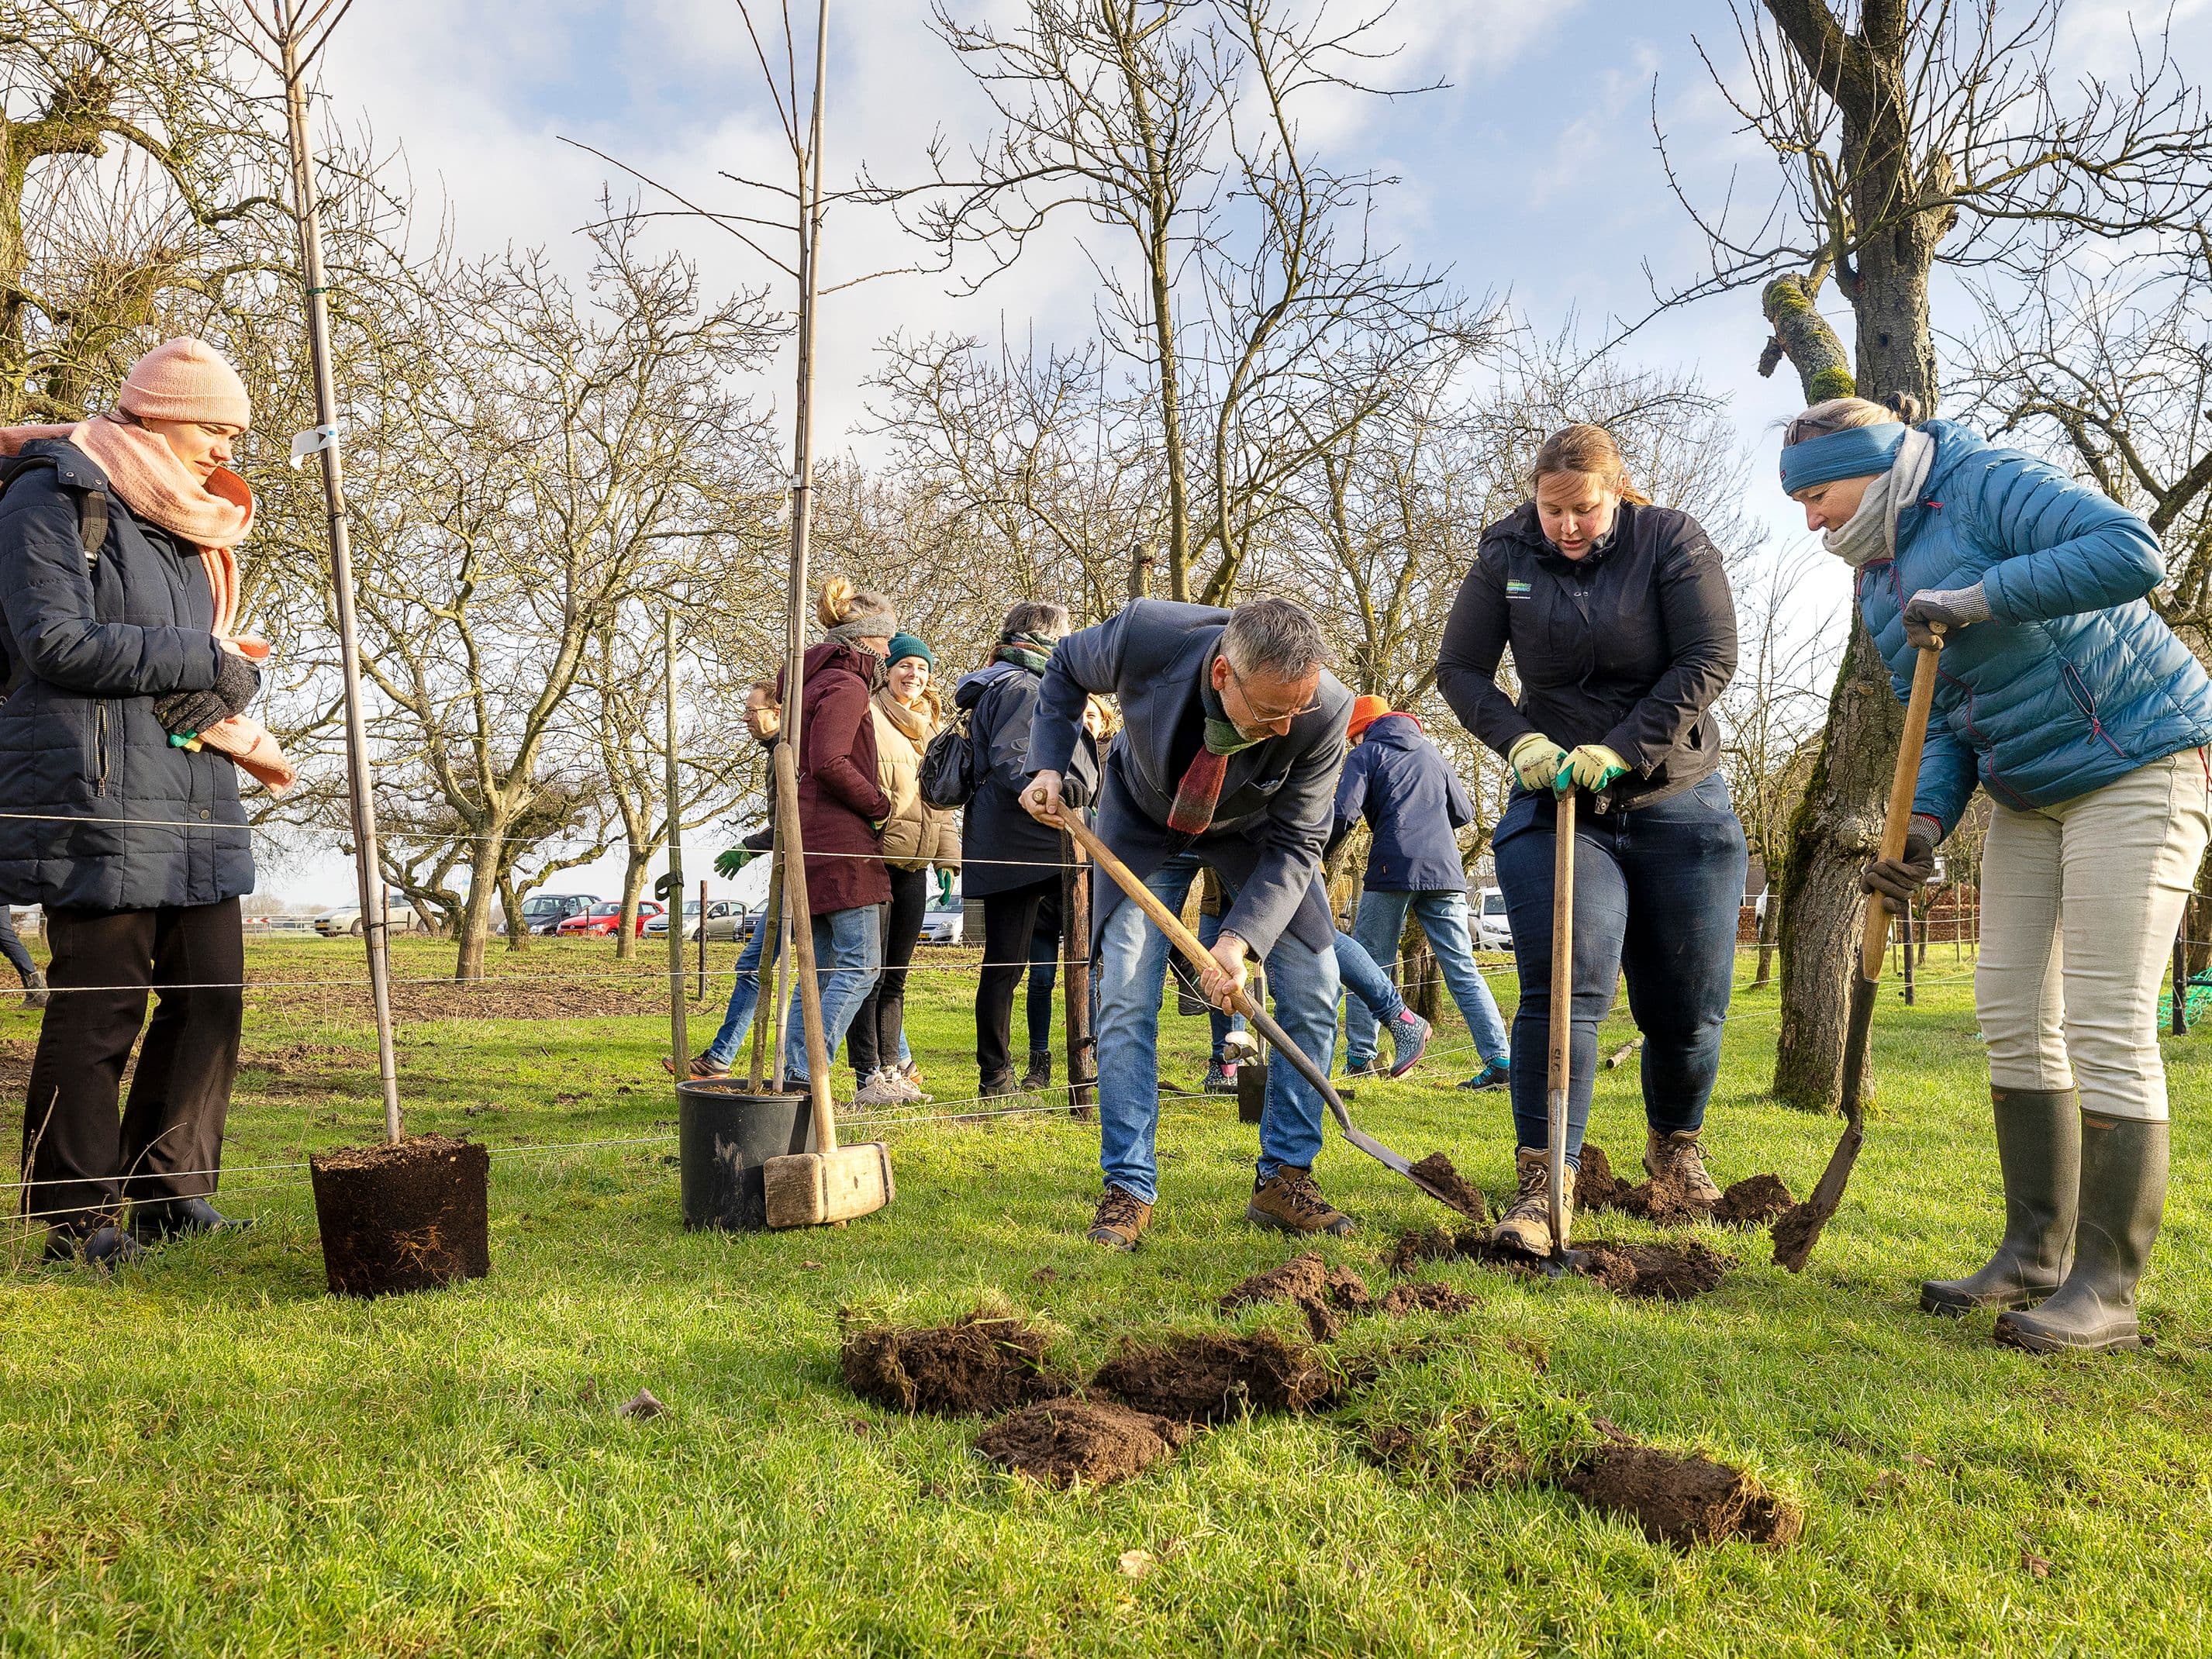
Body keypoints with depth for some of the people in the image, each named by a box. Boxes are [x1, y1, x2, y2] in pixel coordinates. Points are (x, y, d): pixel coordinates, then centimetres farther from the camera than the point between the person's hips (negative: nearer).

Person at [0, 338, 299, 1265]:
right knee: (100, 1006, -4)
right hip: (100, 801, -8)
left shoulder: (184, 522, 21)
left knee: (210, 995, 6)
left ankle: (172, 1191, 18)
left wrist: (234, 680, 2)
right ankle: (77, 1217, 7)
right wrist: (205, 662, -11)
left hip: (194, 802, 8)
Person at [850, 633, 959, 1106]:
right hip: (875, 856, -7)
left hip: (914, 863, 7)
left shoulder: (932, 726, 20)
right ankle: (868, 1077, -3)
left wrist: (949, 855, 17)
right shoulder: (868, 714, -4)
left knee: (895, 976, 10)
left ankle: (890, 1070, 15)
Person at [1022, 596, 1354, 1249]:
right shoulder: (1143, 636, -37)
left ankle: (1284, 1181, 8)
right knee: (1127, 998, -9)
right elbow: (1066, 666, -11)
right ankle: (1129, 1188, 2)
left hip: (1256, 830, 1)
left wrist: (1240, 939, -37)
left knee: (1314, 993, -6)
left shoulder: (1326, 712, -36)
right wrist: (1049, 766, -20)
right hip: (1146, 821, -1)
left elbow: (1294, 846, -24)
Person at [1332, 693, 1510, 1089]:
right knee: (1463, 970, 4)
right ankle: (1499, 1059, -4)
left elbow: (1343, 814, -7)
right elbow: (1464, 814, 24)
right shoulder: (1431, 752, 22)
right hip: (1446, 872, 4)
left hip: (1393, 870, -4)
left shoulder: (1366, 754, 7)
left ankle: (1359, 1059, 5)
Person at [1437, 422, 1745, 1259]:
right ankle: (1543, 1182, -13)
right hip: (1557, 804, 0)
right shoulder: (1505, 555, 0)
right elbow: (1459, 668, 2)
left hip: (1678, 805, 0)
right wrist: (1519, 741, -14)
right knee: (1565, 987, -16)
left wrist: (1620, 751, -20)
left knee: (1687, 1005, 7)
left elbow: (1709, 659, -12)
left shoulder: (1672, 542, -5)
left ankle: (1675, 1144, 33)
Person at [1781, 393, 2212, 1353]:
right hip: (2029, 790, 9)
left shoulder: (1985, 487, -13)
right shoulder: (1881, 586, 10)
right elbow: (1943, 726, 8)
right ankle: (2034, 1254, 14)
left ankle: (2108, 1287, -4)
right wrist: (1925, 825, -8)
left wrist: (1977, 599, -28)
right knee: (2012, 1012, 5)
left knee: (2105, 1022, -11)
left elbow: (2131, 550, -28)